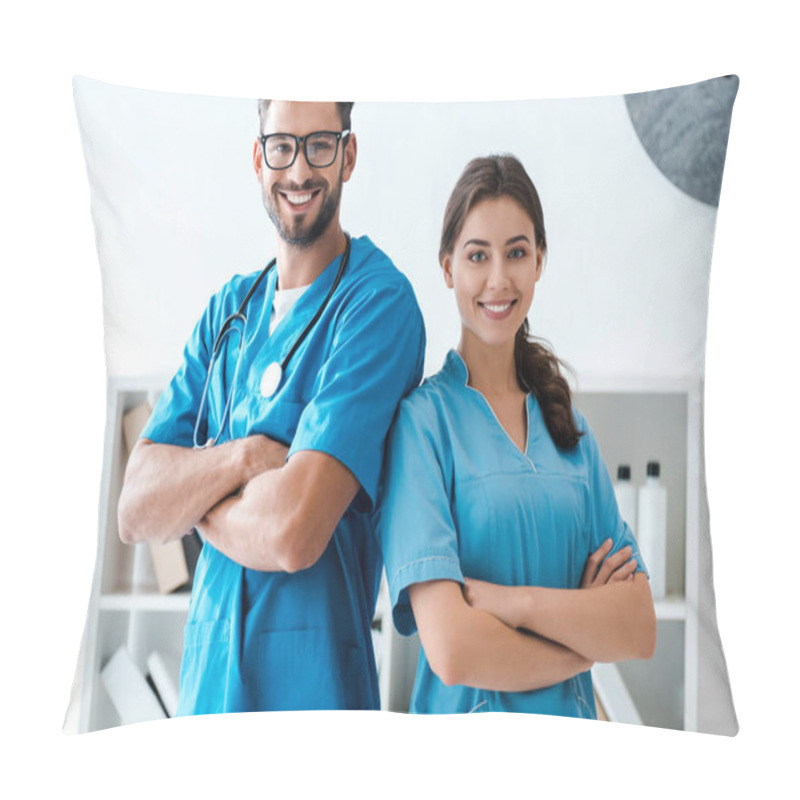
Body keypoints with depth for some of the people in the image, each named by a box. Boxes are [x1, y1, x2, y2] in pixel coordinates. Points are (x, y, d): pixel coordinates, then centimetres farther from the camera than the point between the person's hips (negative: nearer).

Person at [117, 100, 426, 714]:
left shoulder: (378, 301, -14)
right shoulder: (230, 307, 6)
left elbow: (293, 532, -25)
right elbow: (134, 511, -1)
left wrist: (190, 495, -6)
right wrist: (241, 456, -18)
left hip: (309, 683, -6)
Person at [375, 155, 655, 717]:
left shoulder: (571, 428, 3)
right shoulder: (423, 419, -13)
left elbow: (642, 629, -4)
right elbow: (452, 650, -22)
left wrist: (511, 599, -18)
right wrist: (588, 634, -9)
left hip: (573, 720, 5)